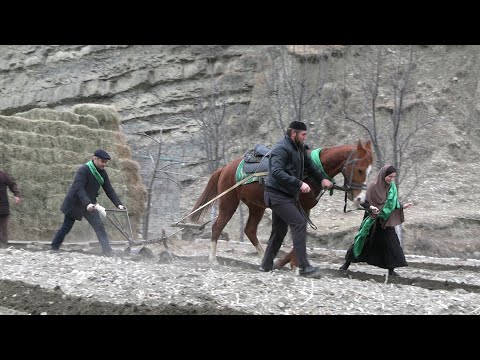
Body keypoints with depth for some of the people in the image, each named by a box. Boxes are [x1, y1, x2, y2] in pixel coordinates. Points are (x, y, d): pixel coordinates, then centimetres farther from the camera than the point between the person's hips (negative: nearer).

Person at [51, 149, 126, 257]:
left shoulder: (102, 173, 1)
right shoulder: (84, 170, -22)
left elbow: (109, 190, 2)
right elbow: (79, 189, -32)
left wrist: (119, 204, -11)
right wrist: (87, 203, -45)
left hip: (90, 204, 6)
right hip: (74, 203, -6)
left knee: (99, 226, -6)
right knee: (66, 227, 4)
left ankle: (108, 252, -9)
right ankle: (54, 248, 17)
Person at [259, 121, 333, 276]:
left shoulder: (299, 147, 12)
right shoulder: (281, 148, -18)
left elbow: (309, 164, 21)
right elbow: (277, 172, -29)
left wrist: (322, 179, 6)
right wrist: (299, 183, -32)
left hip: (288, 196, 10)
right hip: (277, 195, -10)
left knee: (279, 230, 15)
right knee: (299, 222, -17)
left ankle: (266, 265, 24)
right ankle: (303, 266, -18)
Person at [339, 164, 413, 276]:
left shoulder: (392, 187, 0)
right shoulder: (372, 186, -15)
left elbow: (393, 204, 9)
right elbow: (362, 201, -11)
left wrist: (402, 206, -7)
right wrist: (370, 207, -28)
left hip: (385, 222, 4)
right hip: (372, 221, -3)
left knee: (391, 243, -3)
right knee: (363, 241, 6)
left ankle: (391, 269, 4)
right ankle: (347, 262, 21)